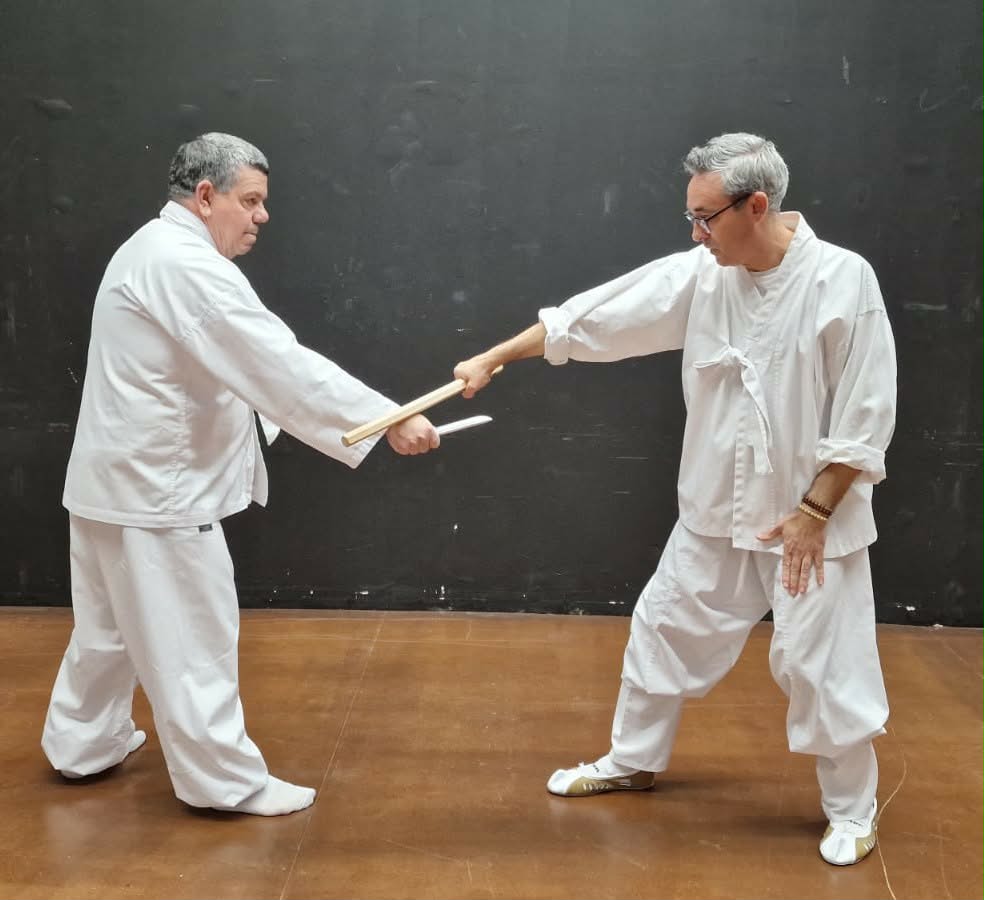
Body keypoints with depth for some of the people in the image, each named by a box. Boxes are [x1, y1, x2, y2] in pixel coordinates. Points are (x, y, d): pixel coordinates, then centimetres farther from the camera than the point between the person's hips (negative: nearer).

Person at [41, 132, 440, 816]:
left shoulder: (154, 253, 13)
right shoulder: (185, 267, -22)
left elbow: (235, 366, 19)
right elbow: (280, 364, -29)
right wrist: (388, 419, -29)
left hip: (120, 475, 11)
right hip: (153, 485, -11)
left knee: (112, 625, 23)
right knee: (191, 637, 0)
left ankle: (83, 745, 37)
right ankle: (227, 780, 11)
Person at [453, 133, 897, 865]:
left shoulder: (843, 280, -19)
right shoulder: (700, 275, -5)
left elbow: (864, 418, -16)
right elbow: (594, 318, -1)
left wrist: (814, 512, -15)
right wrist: (495, 356, 1)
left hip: (811, 514, -5)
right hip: (717, 510, 5)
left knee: (823, 663, 3)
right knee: (665, 628, 16)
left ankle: (852, 810, 27)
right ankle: (633, 761, 38)